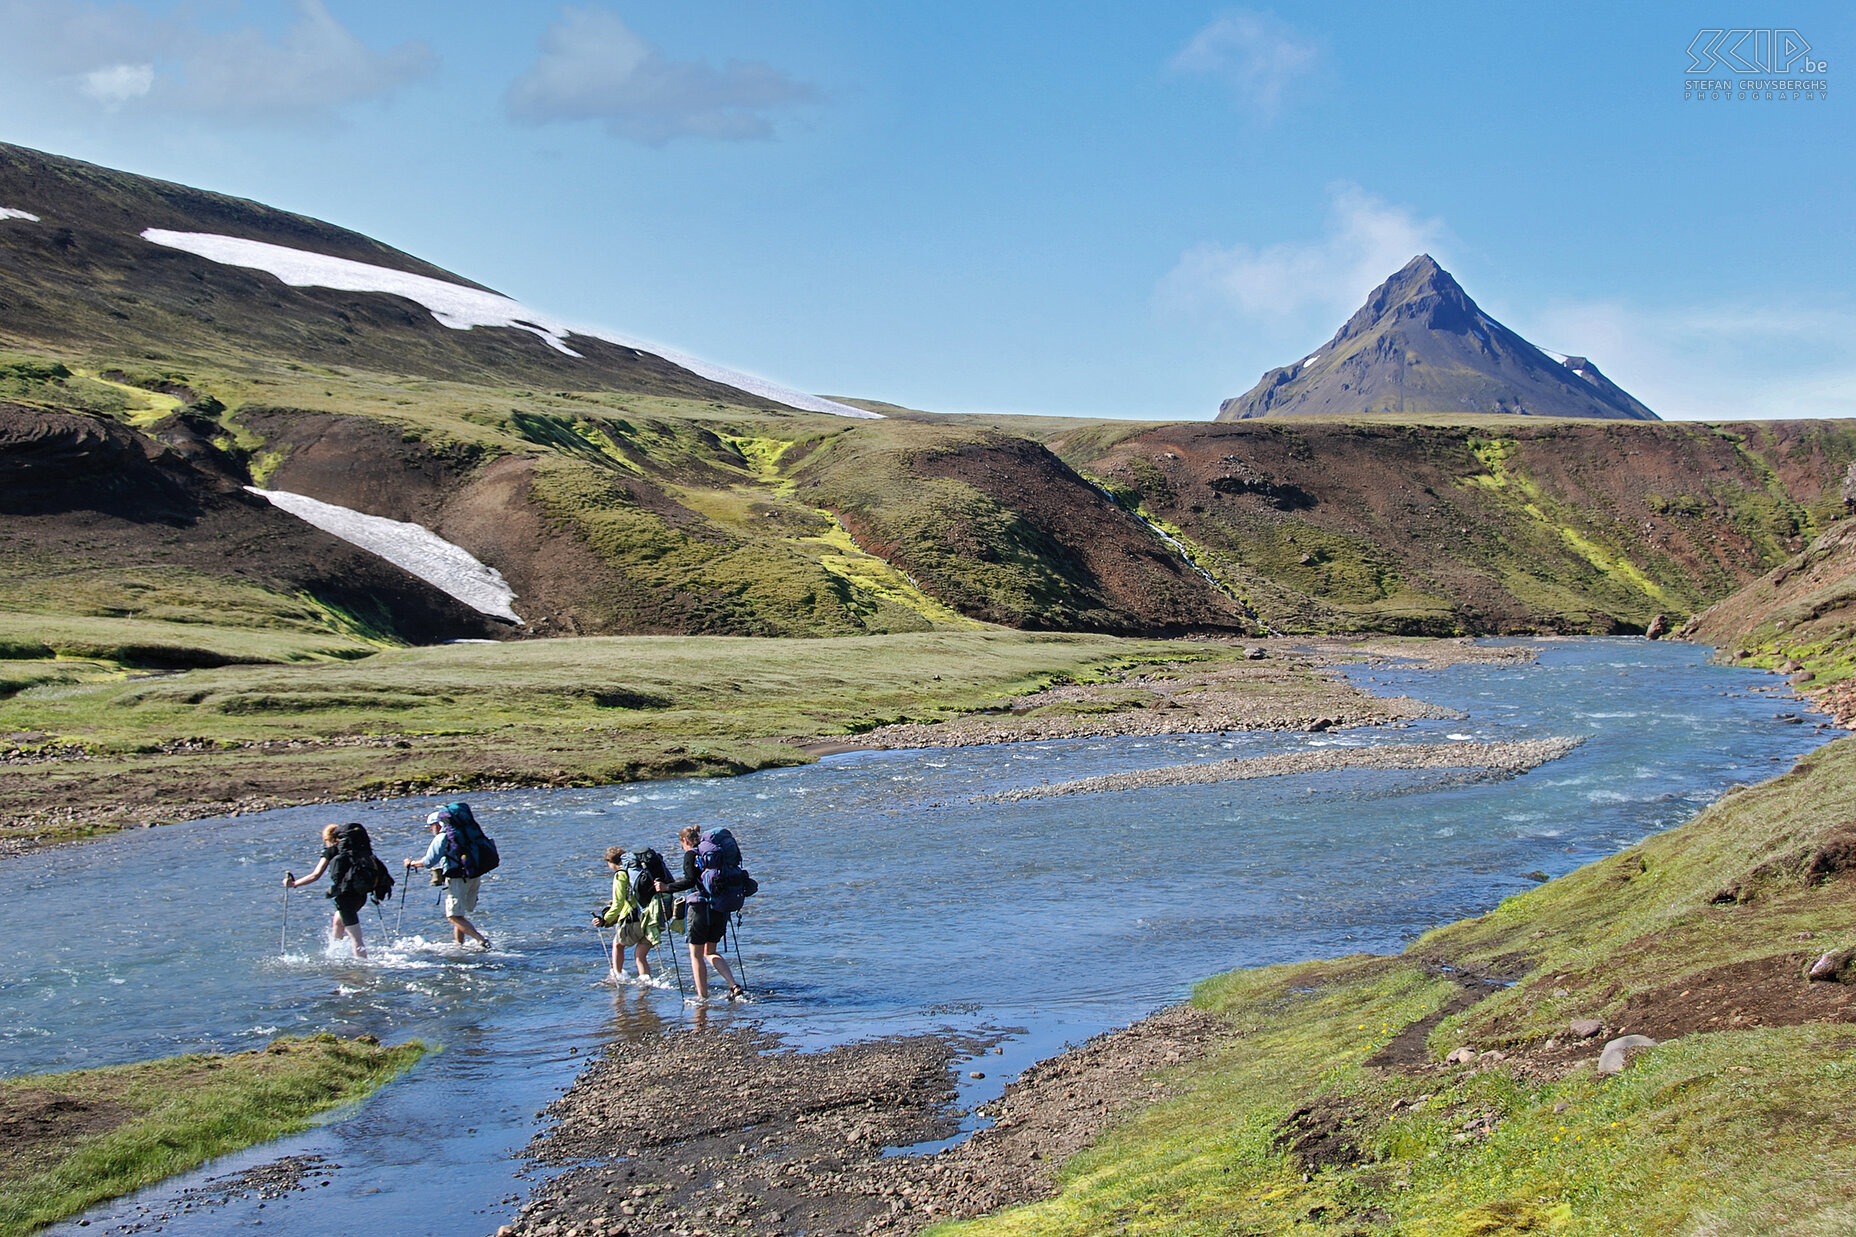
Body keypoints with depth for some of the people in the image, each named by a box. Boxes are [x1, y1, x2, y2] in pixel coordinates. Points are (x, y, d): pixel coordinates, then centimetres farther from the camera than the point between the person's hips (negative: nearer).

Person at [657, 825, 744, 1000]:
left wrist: (667, 888, -17)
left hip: (700, 906, -7)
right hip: (720, 908, 7)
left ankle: (703, 996, 6)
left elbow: (690, 881, -18)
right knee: (710, 951, 19)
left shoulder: (690, 855, -5)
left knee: (696, 954, 6)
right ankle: (734, 985, 4)